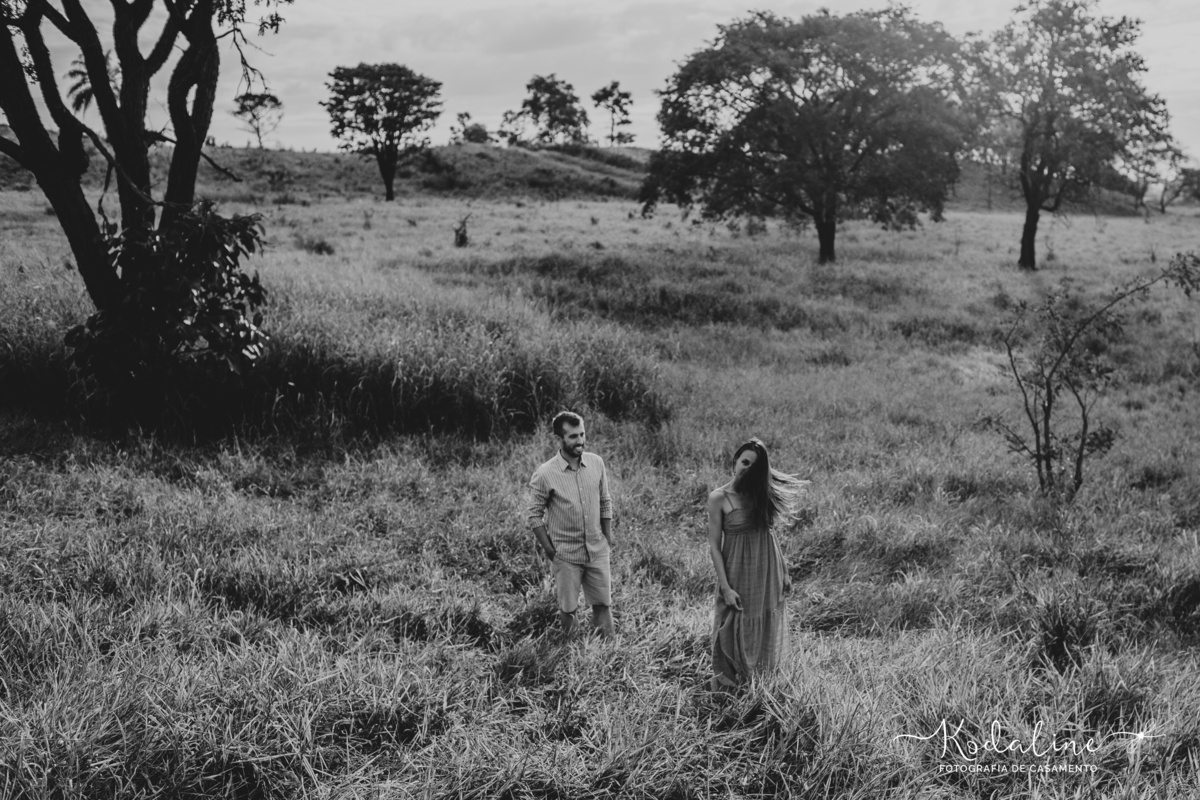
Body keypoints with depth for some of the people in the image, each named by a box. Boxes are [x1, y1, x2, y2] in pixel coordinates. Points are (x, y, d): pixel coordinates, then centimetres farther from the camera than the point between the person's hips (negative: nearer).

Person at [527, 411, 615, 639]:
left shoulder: (596, 463, -3)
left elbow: (605, 503, 8)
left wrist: (608, 539, 8)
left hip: (597, 551, 3)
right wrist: (550, 551, -8)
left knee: (603, 605, 9)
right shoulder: (544, 475, -16)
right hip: (566, 555, -3)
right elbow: (535, 516, -8)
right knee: (568, 610, 8)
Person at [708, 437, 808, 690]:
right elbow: (714, 545, -10)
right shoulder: (719, 497, -9)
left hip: (768, 568, 5)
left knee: (765, 627, 11)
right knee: (735, 628, 1)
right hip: (738, 569, -5)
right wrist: (725, 587, -15)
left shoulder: (762, 492, 6)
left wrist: (783, 572, 9)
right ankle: (724, 682, 16)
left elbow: (771, 534, 11)